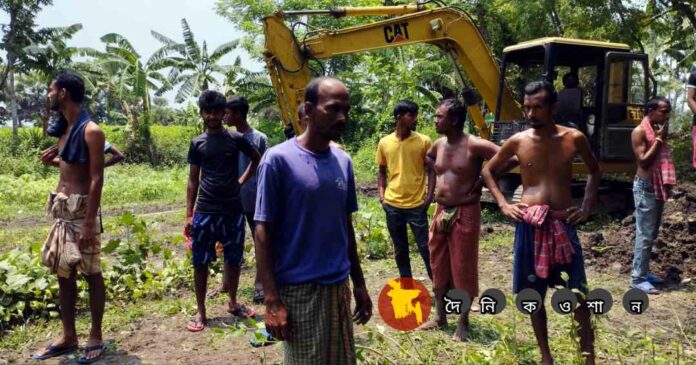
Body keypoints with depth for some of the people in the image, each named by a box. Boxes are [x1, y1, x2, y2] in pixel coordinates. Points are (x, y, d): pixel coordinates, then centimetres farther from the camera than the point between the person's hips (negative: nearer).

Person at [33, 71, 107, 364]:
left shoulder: (91, 131, -14)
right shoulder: (64, 128, 13)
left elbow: (97, 179, -18)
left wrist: (89, 223, -21)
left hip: (80, 210, -9)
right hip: (60, 210, 9)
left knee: (91, 274, 1)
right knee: (63, 274, 13)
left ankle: (95, 338, 13)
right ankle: (68, 337, 24)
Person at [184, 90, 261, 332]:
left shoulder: (236, 139, 0)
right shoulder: (197, 143, 2)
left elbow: (257, 159, 18)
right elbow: (193, 180, 5)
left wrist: (243, 180, 8)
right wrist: (189, 215, 0)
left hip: (233, 211, 0)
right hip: (204, 212, 0)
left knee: (233, 260, 11)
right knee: (200, 263, 3)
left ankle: (233, 303, 29)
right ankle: (201, 312, 16)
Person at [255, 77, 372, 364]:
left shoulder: (344, 162, 5)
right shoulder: (279, 159, -12)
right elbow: (264, 232, -11)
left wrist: (359, 283, 14)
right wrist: (271, 300, -15)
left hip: (338, 287, 6)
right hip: (298, 290, -6)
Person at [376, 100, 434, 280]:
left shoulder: (424, 141, -3)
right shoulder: (384, 142, 2)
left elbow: (431, 170, 2)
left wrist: (429, 195, -7)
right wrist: (381, 194, 2)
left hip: (417, 205, -2)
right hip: (392, 205, 2)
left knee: (425, 247, 2)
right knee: (400, 249, 13)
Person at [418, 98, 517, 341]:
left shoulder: (474, 145, -16)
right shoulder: (438, 144, 6)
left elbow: (510, 158, -21)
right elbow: (428, 157, 30)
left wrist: (485, 178, -14)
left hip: (464, 214, -7)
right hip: (441, 213, 7)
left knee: (463, 269, 2)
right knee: (438, 267, 14)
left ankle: (463, 323, 16)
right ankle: (440, 317, 28)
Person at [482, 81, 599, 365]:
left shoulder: (574, 138, -2)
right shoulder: (517, 141, -2)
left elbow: (594, 171, 15)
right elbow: (487, 171, 12)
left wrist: (587, 207, 5)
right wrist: (503, 204, 2)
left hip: (564, 224, 0)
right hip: (529, 225, 1)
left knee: (578, 297, 1)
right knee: (535, 295, 9)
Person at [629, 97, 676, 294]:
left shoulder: (658, 130, 13)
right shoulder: (639, 132, -13)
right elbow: (643, 161, -20)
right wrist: (659, 139, -16)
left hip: (658, 187, 9)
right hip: (645, 187, -9)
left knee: (652, 234, 14)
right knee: (645, 235, -7)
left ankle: (643, 272, 23)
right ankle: (637, 278, -2)